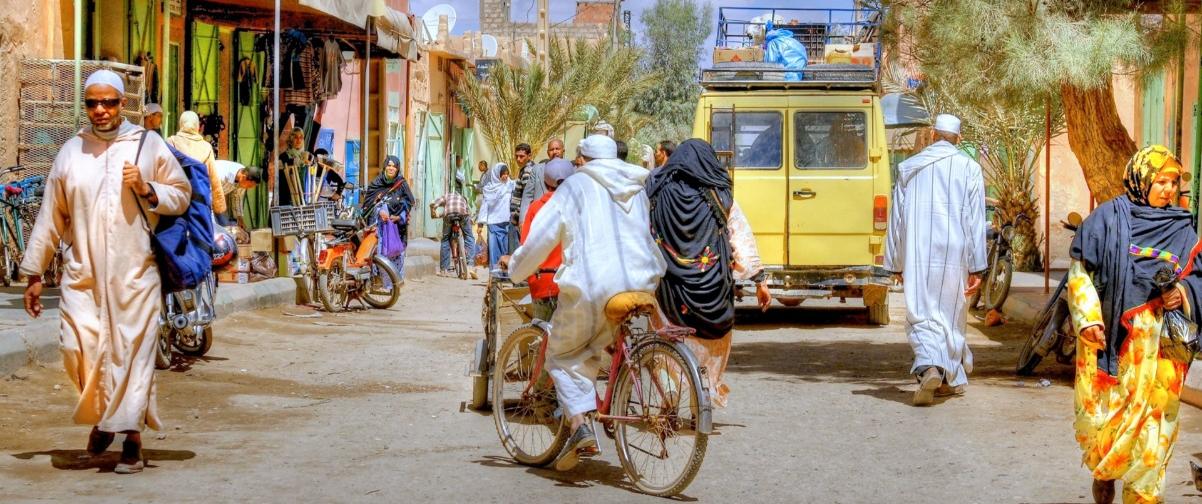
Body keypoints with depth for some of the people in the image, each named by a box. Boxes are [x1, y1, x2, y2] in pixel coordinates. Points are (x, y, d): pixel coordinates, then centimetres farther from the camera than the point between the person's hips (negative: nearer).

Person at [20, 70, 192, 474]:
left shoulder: (149, 145, 5)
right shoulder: (71, 152, 10)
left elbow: (181, 196, 9)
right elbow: (51, 217, 13)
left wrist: (146, 189, -11)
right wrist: (34, 273, 12)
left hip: (135, 273, -2)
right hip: (83, 273, 2)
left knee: (132, 352, -4)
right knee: (79, 349, -8)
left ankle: (131, 438, 5)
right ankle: (102, 414, 19)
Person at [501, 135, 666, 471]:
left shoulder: (576, 186, 4)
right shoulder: (636, 189, 18)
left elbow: (542, 236, 3)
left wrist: (515, 265, 19)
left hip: (591, 283, -4)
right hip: (638, 284, 5)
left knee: (563, 356, 9)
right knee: (592, 349, 23)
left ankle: (579, 425, -11)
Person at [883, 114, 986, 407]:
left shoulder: (909, 168, 9)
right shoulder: (968, 168, 2)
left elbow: (896, 219, 10)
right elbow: (975, 220, -2)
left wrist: (895, 264, 16)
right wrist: (976, 267, -1)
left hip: (917, 257, 0)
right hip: (953, 254, 0)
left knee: (921, 314, -3)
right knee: (951, 314, 11)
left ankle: (929, 366, -29)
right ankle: (952, 379, 20)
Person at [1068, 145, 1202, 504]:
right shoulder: (1108, 218, -1)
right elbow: (1081, 270, 0)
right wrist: (1088, 319, -10)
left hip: (1160, 346, 2)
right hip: (1109, 338, -2)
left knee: (1151, 422, 1)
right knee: (1099, 414, 2)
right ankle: (1103, 473, 28)